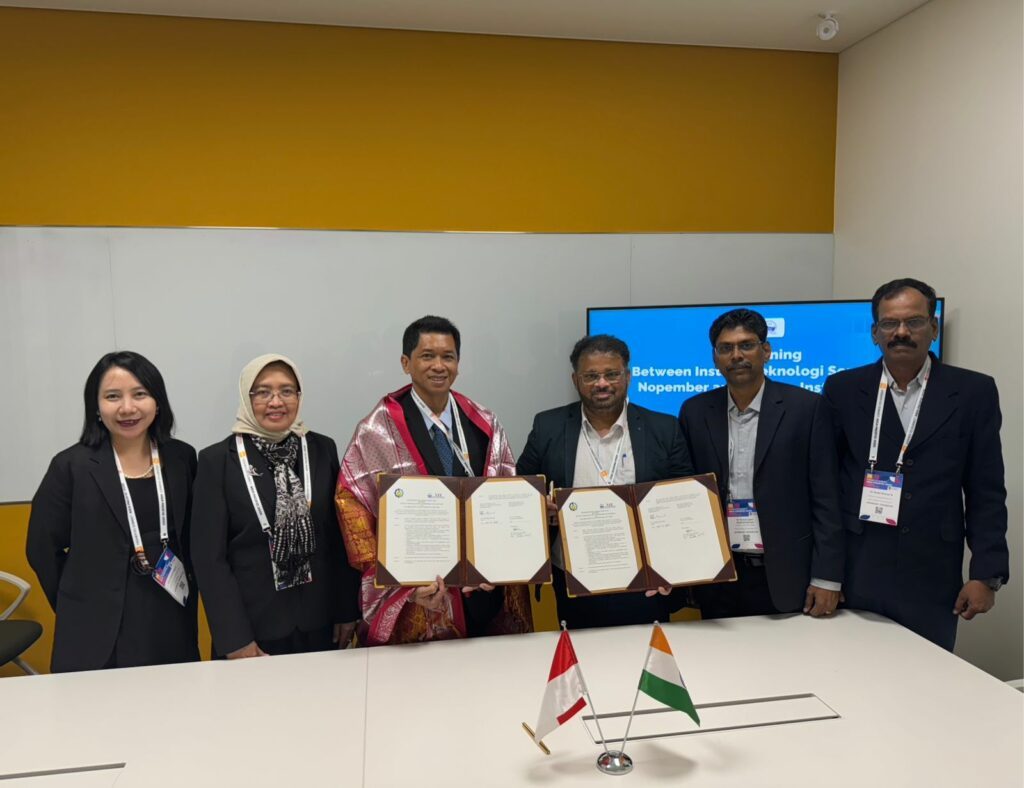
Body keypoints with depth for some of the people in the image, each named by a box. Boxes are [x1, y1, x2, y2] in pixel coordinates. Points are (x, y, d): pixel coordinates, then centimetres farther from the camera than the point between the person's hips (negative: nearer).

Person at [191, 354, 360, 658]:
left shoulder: (322, 449, 2)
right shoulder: (218, 459, -6)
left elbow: (341, 537, 5)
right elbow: (209, 557, -7)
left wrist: (347, 610, 2)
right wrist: (234, 637, -10)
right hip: (252, 626, -2)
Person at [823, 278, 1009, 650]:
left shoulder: (973, 392, 1)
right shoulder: (843, 389, 2)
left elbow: (986, 493, 1)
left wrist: (986, 574, -4)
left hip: (932, 578, 0)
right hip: (855, 574, 0)